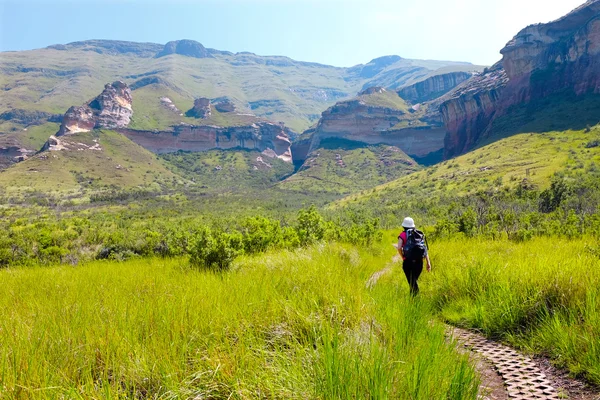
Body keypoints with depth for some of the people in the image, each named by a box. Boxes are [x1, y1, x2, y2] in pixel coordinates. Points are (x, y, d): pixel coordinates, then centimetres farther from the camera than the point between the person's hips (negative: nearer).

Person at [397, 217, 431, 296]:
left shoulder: (403, 235, 3)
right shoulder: (420, 234, 16)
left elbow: (399, 248, -12)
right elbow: (425, 249, 10)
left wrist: (403, 257, 5)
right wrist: (428, 263, 9)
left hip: (408, 261, -5)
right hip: (419, 261, 5)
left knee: (411, 282, -2)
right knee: (414, 280, 19)